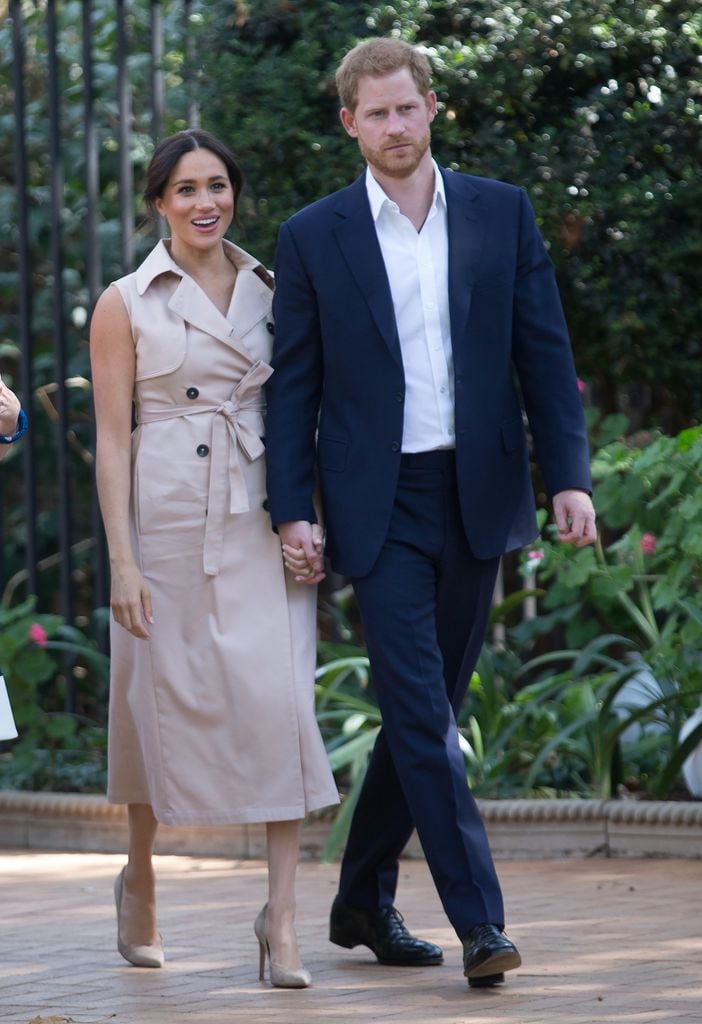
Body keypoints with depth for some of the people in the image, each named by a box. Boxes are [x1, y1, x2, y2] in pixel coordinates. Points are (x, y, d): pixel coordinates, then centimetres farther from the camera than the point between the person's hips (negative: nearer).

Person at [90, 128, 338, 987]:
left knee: (277, 696, -11)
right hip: (165, 520, -2)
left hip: (260, 521, 2)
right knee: (161, 696, 6)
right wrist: (122, 561, -8)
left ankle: (281, 916, -12)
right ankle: (139, 882, 30)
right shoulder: (126, 305, 1)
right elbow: (112, 437, -2)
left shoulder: (271, 291, 9)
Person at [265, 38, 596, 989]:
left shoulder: (501, 213, 5)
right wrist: (291, 510, -6)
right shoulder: (313, 238, 1)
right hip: (380, 507, -3)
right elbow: (293, 386, 2)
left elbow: (544, 353, 5)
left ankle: (364, 900, 24)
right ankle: (480, 921, -13)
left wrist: (570, 476, -4)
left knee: (424, 706, 10)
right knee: (422, 711, -11)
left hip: (477, 495, 3)